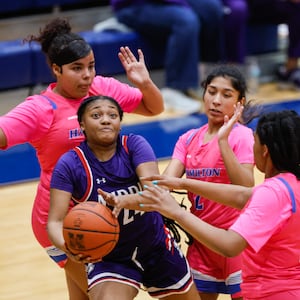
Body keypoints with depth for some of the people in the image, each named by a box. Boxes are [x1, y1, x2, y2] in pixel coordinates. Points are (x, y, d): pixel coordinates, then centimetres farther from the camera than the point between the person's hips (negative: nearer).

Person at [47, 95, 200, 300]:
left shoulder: (135, 145, -14)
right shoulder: (69, 165, -16)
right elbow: (55, 221, -22)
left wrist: (123, 201, -49)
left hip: (157, 247, 2)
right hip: (108, 258, -2)